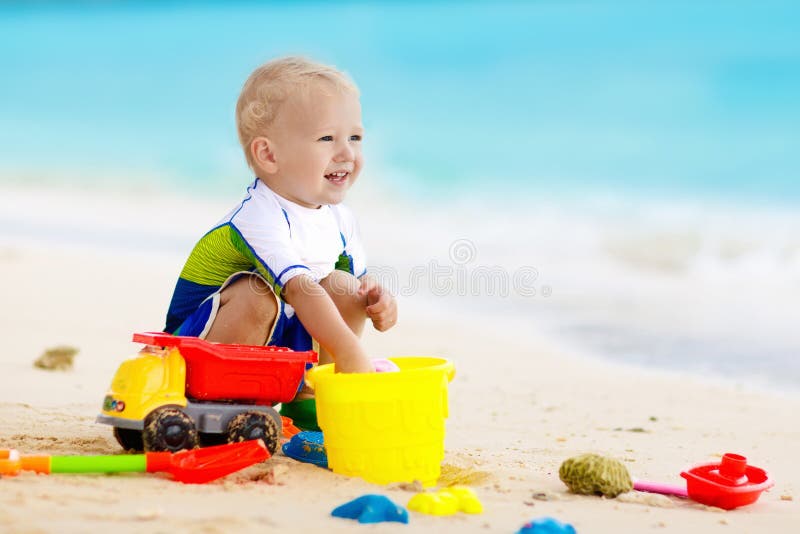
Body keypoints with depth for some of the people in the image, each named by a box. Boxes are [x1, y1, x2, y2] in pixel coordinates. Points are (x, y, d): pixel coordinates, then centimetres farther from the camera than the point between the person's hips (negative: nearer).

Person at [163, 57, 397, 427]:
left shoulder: (338, 220, -1)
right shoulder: (259, 218, -29)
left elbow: (362, 279, 13)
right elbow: (299, 287, -41)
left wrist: (377, 299, -13)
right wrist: (349, 352, -49)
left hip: (278, 338, 8)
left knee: (343, 286, -3)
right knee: (255, 295, -34)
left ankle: (306, 399, 2)